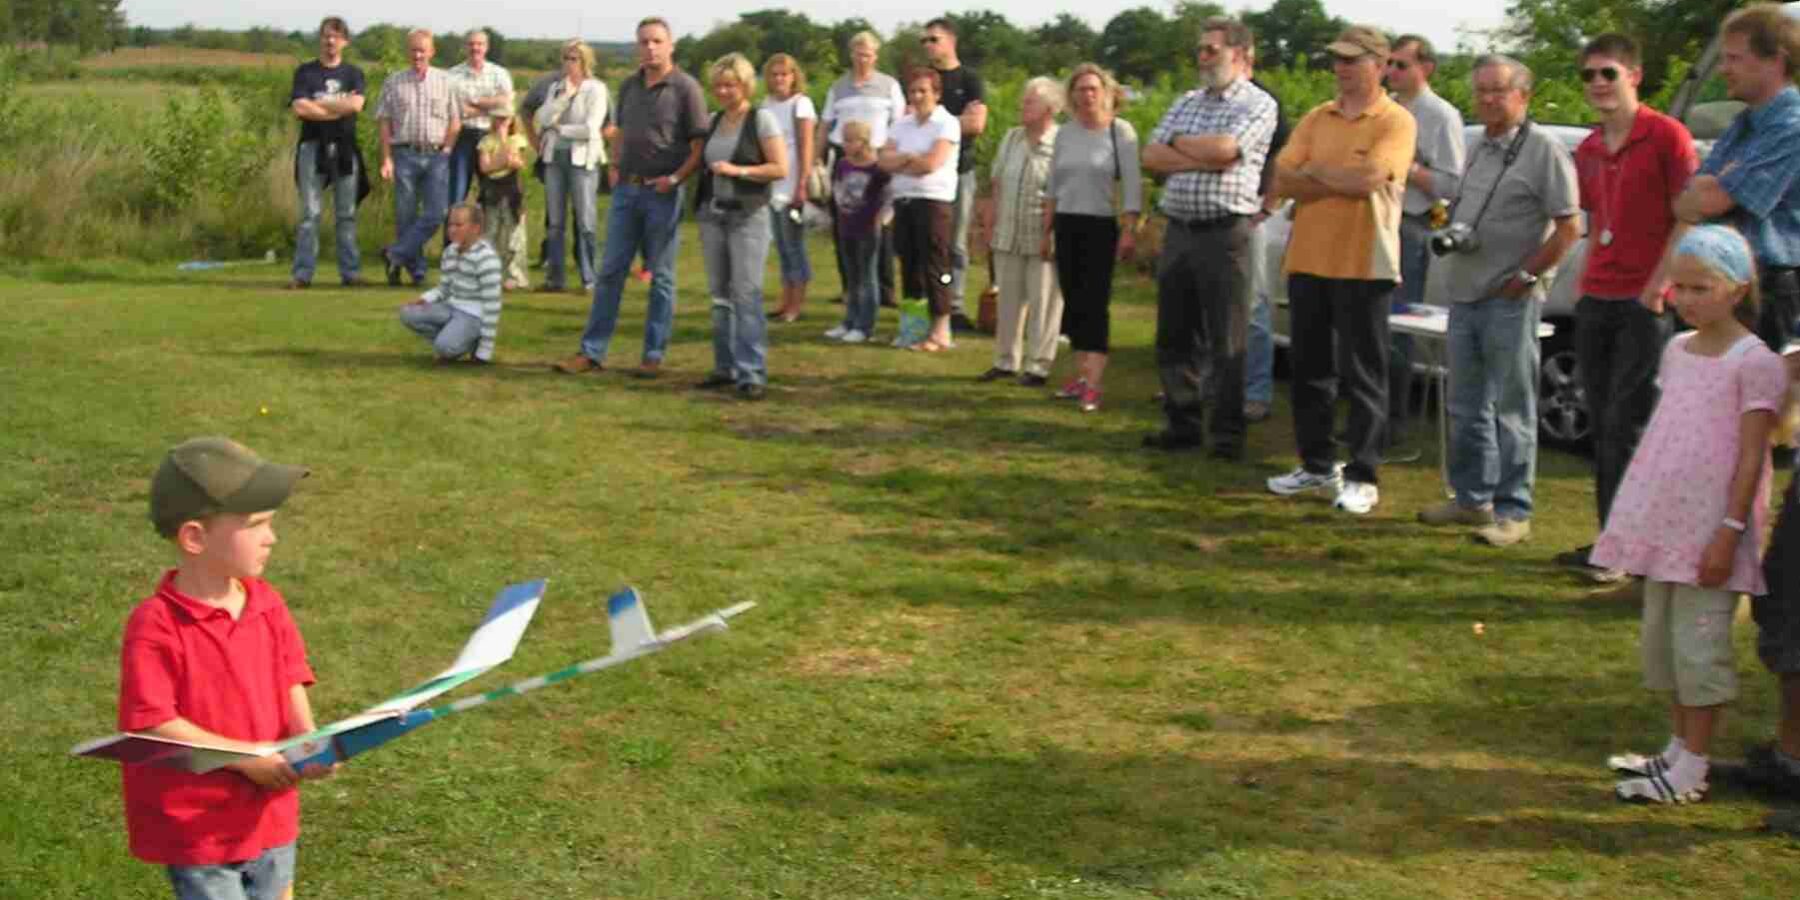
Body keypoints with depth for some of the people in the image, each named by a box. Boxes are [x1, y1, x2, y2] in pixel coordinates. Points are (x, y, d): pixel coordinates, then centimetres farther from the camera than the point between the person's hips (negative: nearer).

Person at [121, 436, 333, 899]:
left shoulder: (268, 605, -1)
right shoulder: (156, 627, -20)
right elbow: (152, 724, -22)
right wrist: (246, 757, -22)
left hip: (269, 816, 6)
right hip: (197, 830, -6)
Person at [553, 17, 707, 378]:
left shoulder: (685, 88, -7)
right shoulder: (629, 86, 11)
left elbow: (701, 145, -9)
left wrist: (675, 178, -19)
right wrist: (615, 165, 9)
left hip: (662, 193, -5)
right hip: (626, 189, 6)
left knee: (661, 277, 4)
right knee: (610, 271, 6)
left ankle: (653, 356, 12)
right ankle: (592, 352, 10)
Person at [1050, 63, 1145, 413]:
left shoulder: (1121, 131, -6)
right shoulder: (1065, 134, 8)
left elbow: (1133, 186, -10)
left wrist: (1130, 231, -16)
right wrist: (1047, 230, 13)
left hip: (1101, 227, -5)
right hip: (1066, 226, 5)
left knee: (1096, 303, -9)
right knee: (1073, 302, 7)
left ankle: (1094, 384, -12)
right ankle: (1081, 374, 15)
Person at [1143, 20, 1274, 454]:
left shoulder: (1258, 104, -3)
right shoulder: (1187, 103, 16)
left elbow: (1223, 148, -20)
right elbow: (1151, 157, 5)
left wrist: (1179, 142, -2)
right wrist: (1202, 159, -9)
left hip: (1224, 234, -6)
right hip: (1178, 231, 7)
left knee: (1226, 341, -2)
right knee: (1174, 335, 10)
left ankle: (1228, 433, 5)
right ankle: (1182, 424, 20)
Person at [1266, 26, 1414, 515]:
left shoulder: (1396, 122, -6)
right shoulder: (1316, 118, 11)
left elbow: (1366, 179, -21)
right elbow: (1283, 181, 1)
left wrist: (1313, 170, -5)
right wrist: (1343, 179, -11)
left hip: (1363, 265, -6)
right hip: (1307, 261, 6)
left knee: (1363, 375, 1)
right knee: (1308, 369, 12)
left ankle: (1362, 476, 7)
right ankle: (1317, 465, 24)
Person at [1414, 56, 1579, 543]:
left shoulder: (1544, 149, -8)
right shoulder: (1479, 149, 16)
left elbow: (1568, 227, -12)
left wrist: (1525, 276, -14)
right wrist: (1450, 233, 6)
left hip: (1510, 300, -8)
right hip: (1465, 294, 8)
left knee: (1511, 409, -3)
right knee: (1466, 406, 14)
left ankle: (1513, 511, 3)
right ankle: (1472, 497, 26)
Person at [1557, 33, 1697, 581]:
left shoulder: (1666, 136, -8)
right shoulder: (1588, 150, 13)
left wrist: (1656, 288, -16)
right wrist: (1584, 284, 12)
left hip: (1644, 304, -7)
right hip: (1594, 303, 7)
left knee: (1626, 428, -7)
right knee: (1605, 428, 9)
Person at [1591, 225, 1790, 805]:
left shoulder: (1754, 362, -12)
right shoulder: (1677, 352, 10)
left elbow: (1751, 455, -14)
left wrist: (1731, 530, -17)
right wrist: (1637, 515, 16)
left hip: (1710, 529, -8)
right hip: (1664, 524, 8)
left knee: (1698, 644, -3)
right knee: (1662, 640, 13)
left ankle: (1692, 770, 6)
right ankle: (1677, 751, 26)